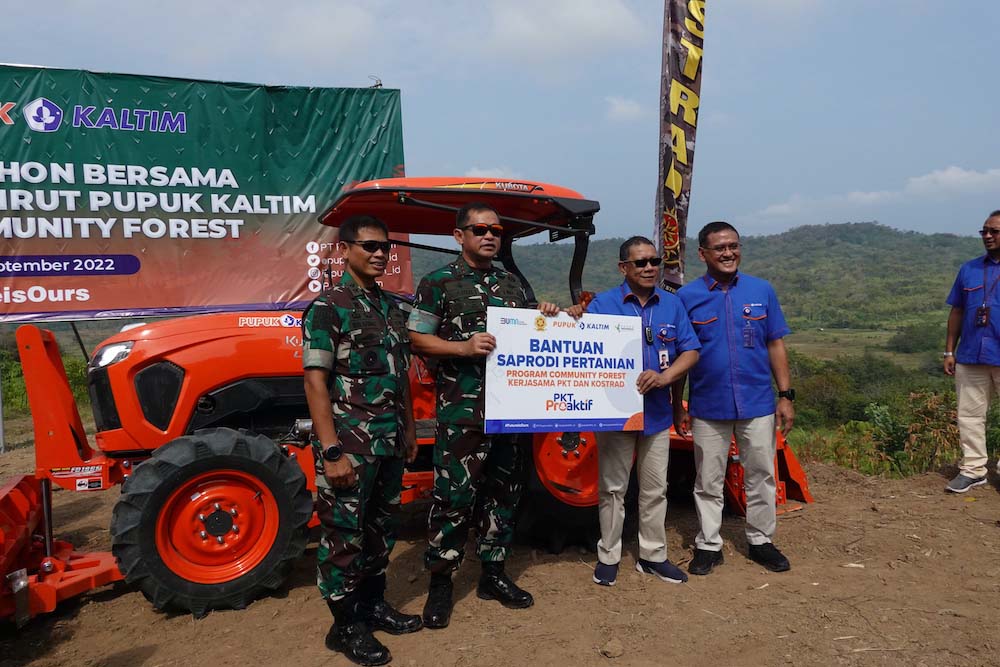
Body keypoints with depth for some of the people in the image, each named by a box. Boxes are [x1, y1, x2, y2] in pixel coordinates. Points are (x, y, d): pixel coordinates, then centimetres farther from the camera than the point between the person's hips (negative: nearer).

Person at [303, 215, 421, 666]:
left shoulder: (391, 307, 11)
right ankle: (346, 624, 19)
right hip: (350, 444, -7)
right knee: (345, 534, 5)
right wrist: (332, 451, -20)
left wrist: (409, 430, 16)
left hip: (389, 443, 7)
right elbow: (315, 381, -15)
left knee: (381, 529, 17)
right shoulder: (328, 307, -10)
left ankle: (373, 605, 33)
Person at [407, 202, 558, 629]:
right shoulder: (438, 283, -1)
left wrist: (544, 320, 2)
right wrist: (464, 347, -19)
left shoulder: (512, 284, 16)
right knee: (455, 495, -3)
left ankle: (493, 574, 28)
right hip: (462, 411, -6)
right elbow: (418, 339, -6)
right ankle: (440, 581, 15)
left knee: (504, 491, 13)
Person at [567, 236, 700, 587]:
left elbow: (690, 350, 3)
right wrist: (573, 319, -31)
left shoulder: (672, 304, 5)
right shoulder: (603, 303, -5)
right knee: (612, 488, 8)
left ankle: (653, 555, 28)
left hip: (657, 412, 4)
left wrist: (665, 376, -15)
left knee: (655, 489, 14)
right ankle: (608, 556, 21)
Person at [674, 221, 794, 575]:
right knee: (709, 481, 10)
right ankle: (709, 545, 24)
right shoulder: (687, 296, -3)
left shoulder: (762, 290, 2)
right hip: (708, 407, -1)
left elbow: (776, 345, 6)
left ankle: (761, 540, 29)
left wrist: (786, 395, 0)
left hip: (758, 403, 2)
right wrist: (678, 405, 1)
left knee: (761, 476, 12)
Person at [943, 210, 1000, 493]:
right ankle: (973, 469, 15)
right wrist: (949, 351, 9)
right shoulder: (969, 269, 11)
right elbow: (957, 312, 13)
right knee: (970, 415, 7)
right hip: (971, 357, 4)